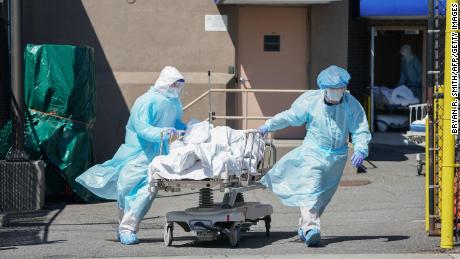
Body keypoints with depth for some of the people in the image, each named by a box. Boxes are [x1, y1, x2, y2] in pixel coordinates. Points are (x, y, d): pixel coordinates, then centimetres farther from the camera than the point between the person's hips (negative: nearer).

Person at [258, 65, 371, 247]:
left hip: (337, 156, 3)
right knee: (310, 188, -20)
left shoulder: (351, 105, -7)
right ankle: (310, 227, -32)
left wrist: (360, 150, -24)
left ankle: (304, 226, 24)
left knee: (324, 193, 10)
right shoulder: (310, 100, -9)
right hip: (313, 151, -3)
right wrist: (268, 126, -6)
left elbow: (361, 130, -7)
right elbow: (290, 116, 1)